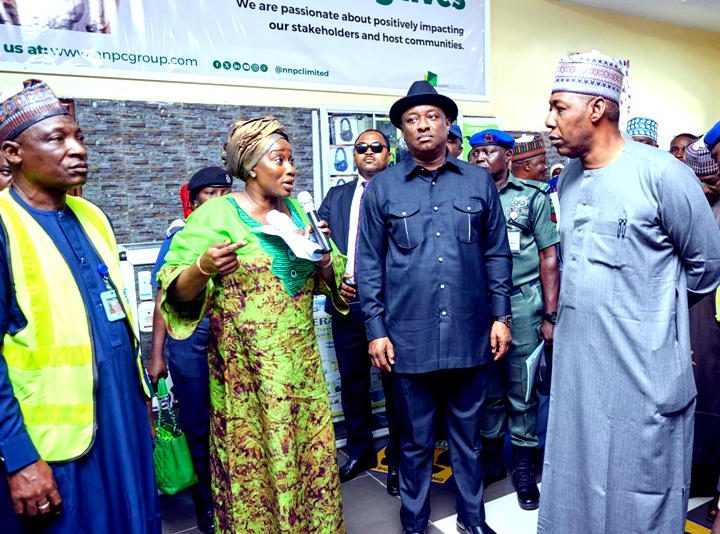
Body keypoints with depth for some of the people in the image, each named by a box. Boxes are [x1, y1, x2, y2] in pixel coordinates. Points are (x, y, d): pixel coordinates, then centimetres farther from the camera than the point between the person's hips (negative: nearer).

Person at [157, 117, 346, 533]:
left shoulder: (298, 212, 8)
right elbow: (177, 293, -10)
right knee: (252, 459, 6)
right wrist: (205, 268, -30)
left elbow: (329, 280, 13)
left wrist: (325, 260, -9)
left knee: (312, 453, 12)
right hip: (246, 368, -4)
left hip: (301, 362, 5)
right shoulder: (216, 213, -7)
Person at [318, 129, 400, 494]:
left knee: (395, 384, 7)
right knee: (352, 382, 14)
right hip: (347, 300, 4)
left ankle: (398, 461, 23)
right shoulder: (337, 196, 14)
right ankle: (360, 452, 33)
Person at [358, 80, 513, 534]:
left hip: (471, 334, 2)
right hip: (410, 337, -1)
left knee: (469, 434, 17)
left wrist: (501, 315, 4)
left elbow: (498, 253, 8)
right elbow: (369, 263, 1)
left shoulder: (479, 182, 4)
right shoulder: (382, 188, 0)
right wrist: (376, 330, -3)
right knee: (415, 440, 14)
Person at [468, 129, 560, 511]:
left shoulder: (534, 197, 3)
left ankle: (524, 468, 22)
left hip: (522, 303, -2)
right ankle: (492, 458, 29)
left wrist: (550, 315, -3)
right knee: (487, 387, 11)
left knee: (522, 389, 5)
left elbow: (549, 258, 2)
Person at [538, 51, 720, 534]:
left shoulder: (660, 173, -13)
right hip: (576, 364, 6)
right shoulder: (568, 179, 8)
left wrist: (658, 306, 9)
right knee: (574, 489, 18)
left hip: (644, 371, -6)